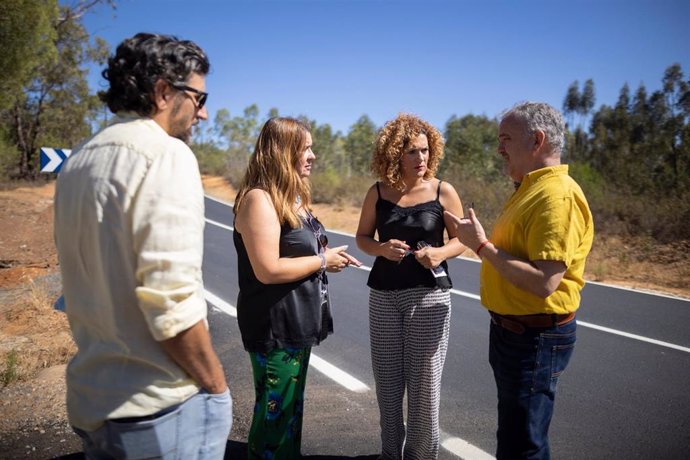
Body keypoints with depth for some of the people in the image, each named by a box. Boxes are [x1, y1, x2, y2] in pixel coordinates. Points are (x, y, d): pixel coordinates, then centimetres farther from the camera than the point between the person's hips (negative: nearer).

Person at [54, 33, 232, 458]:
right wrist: (216, 387, -11)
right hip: (160, 408, -8)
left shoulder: (79, 161, 8)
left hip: (90, 400, 8)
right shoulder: (167, 155, -17)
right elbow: (171, 302, -25)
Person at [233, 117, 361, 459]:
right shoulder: (259, 199, -20)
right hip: (274, 326, -10)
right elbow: (268, 270, -27)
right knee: (275, 412, 5)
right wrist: (322, 260, -17)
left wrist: (328, 256, 3)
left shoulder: (292, 197, 11)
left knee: (292, 406, 22)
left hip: (297, 322, 10)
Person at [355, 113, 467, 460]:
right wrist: (381, 248, -14)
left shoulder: (443, 192, -5)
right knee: (387, 378, 11)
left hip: (429, 295, -2)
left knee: (424, 379, 1)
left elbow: (461, 239, 2)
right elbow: (362, 237, 8)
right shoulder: (378, 193, -1)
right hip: (384, 294, 3)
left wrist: (440, 253, -18)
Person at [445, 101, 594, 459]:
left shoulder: (558, 195, -22)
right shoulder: (530, 188, 11)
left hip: (535, 338, -10)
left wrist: (482, 246, -23)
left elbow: (544, 282, -29)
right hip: (512, 328, 10)